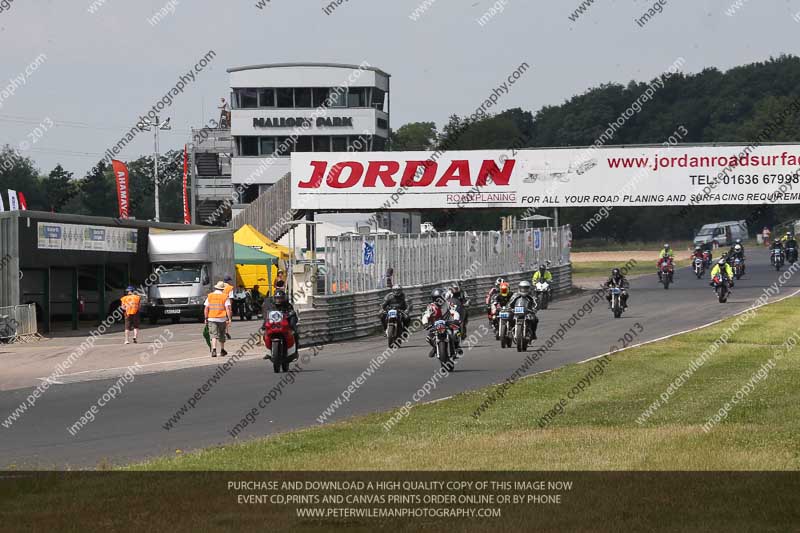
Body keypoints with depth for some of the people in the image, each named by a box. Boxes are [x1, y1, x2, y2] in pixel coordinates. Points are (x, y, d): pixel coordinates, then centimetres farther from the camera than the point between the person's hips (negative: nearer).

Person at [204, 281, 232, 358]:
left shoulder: (210, 296, 5)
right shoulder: (225, 297, -2)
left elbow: (206, 309, 3)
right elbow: (228, 309, -9)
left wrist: (206, 318, 9)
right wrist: (229, 319, -8)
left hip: (211, 319, 0)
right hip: (222, 319, 0)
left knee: (214, 335, -4)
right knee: (221, 335, 16)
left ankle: (214, 349, -25)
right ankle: (222, 350, 29)